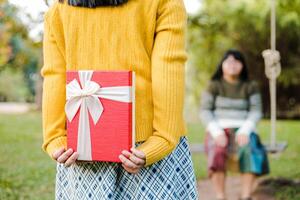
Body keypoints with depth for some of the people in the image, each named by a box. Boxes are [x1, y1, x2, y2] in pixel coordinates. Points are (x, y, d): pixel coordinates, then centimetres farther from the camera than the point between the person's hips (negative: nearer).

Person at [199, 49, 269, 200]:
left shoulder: (250, 87, 8)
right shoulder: (214, 86, 5)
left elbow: (256, 112, 0)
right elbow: (204, 111, -2)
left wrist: (244, 131, -19)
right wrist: (217, 132, -19)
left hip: (241, 130, 1)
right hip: (219, 130, -1)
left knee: (251, 151, -34)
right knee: (218, 153, -36)